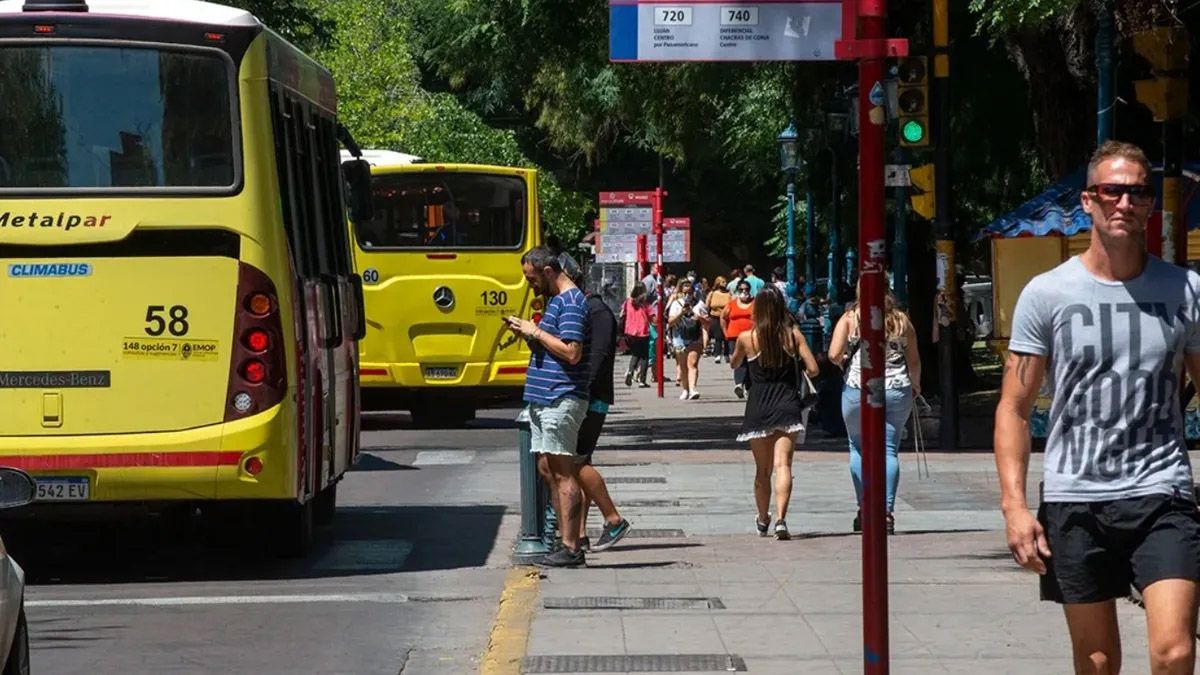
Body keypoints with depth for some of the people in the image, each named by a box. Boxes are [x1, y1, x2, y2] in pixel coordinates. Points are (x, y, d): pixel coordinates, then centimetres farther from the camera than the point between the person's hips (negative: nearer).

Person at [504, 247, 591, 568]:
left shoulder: (571, 302, -13)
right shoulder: (556, 300, 19)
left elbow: (572, 352, -22)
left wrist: (536, 332, -13)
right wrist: (528, 333, 8)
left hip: (561, 399, -10)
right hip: (544, 398, 10)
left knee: (562, 472, -9)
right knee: (550, 471, 10)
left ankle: (571, 549, -9)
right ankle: (567, 542, 13)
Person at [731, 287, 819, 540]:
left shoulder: (747, 337, 0)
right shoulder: (793, 334, -1)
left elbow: (734, 364, 18)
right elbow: (813, 369, -1)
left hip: (758, 407, 1)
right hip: (787, 405, -1)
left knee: (762, 469, 14)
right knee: (783, 464, -9)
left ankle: (763, 521, 29)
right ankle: (780, 519, -27)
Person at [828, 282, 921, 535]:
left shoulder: (850, 318, 0)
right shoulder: (901, 320, 6)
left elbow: (834, 355, -9)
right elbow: (914, 361, 9)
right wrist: (915, 385, 27)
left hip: (858, 390, -1)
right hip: (897, 391, 1)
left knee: (858, 448, 14)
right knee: (889, 450, 4)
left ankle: (864, 509, 9)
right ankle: (887, 510, -7)